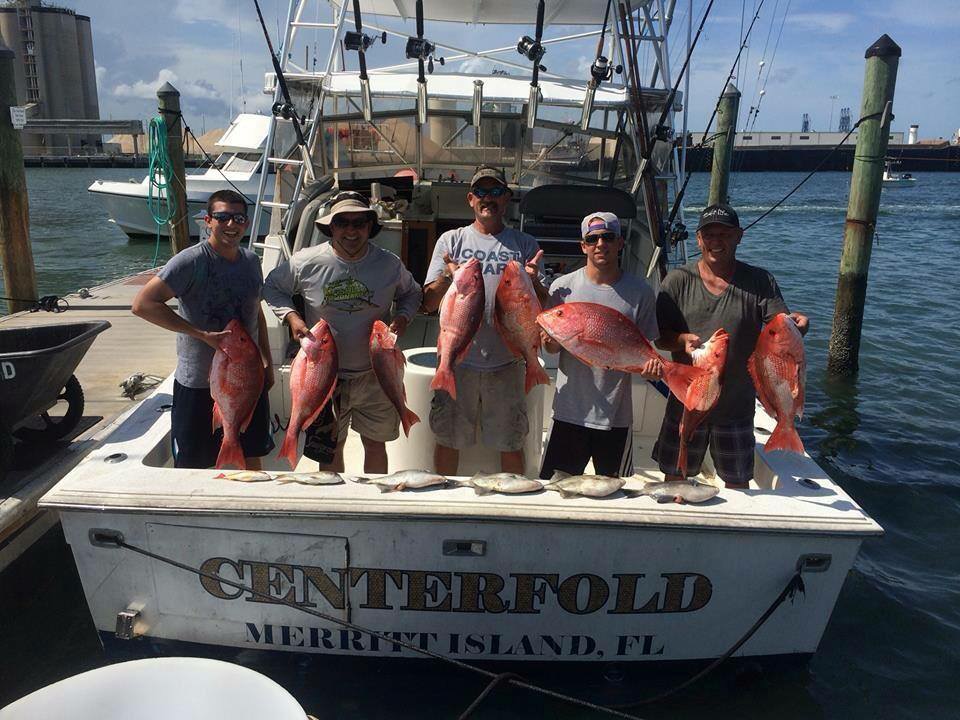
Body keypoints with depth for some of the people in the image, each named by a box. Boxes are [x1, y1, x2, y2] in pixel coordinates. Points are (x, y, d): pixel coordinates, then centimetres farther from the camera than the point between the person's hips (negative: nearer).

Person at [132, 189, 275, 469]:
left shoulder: (251, 261, 5)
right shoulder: (191, 261, -16)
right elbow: (142, 304, -23)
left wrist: (268, 362, 16)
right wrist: (203, 335, -25)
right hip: (199, 383, -5)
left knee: (252, 457, 18)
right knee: (191, 467, 8)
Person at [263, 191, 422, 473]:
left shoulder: (389, 264, -6)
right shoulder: (307, 262, -10)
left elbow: (411, 293, 12)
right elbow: (272, 287, 6)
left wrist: (402, 318, -8)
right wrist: (291, 317, -11)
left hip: (375, 374, 1)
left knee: (375, 445, 15)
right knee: (329, 449, 14)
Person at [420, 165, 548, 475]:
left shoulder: (524, 245, 8)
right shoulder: (451, 240, 6)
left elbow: (540, 306, 5)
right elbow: (428, 304, 2)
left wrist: (533, 280, -16)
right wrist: (447, 278, -18)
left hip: (506, 360, 0)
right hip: (457, 358, 0)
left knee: (511, 444, 8)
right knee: (448, 440, 9)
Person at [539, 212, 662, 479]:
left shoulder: (640, 292, 0)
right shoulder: (563, 286, -1)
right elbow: (552, 347, 5)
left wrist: (651, 363, -17)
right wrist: (550, 342, -18)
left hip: (617, 416, 1)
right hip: (569, 411, 0)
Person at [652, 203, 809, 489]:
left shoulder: (759, 282, -1)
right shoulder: (678, 280, -3)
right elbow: (659, 336, -3)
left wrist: (796, 325, -31)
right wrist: (683, 340, -23)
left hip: (737, 404, 0)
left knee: (738, 482, 14)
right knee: (675, 476, 15)